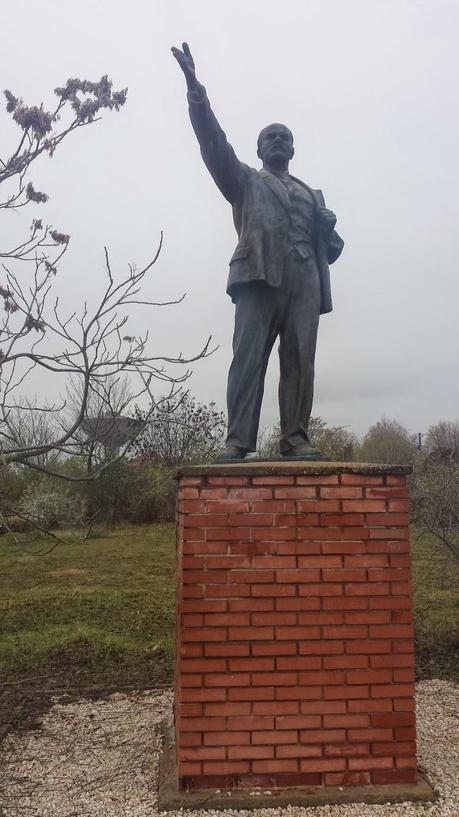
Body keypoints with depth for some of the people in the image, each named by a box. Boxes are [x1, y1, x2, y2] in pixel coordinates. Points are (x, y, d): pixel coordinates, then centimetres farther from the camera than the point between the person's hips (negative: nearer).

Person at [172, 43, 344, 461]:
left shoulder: (312, 195, 31)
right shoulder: (245, 181, 23)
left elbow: (333, 247, 27)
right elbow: (215, 145, 7)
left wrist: (328, 226, 4)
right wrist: (196, 90, -5)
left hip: (304, 282, 3)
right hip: (260, 277, -3)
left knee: (300, 361, -7)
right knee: (248, 358, -12)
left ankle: (295, 438, -5)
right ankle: (239, 441, -15)